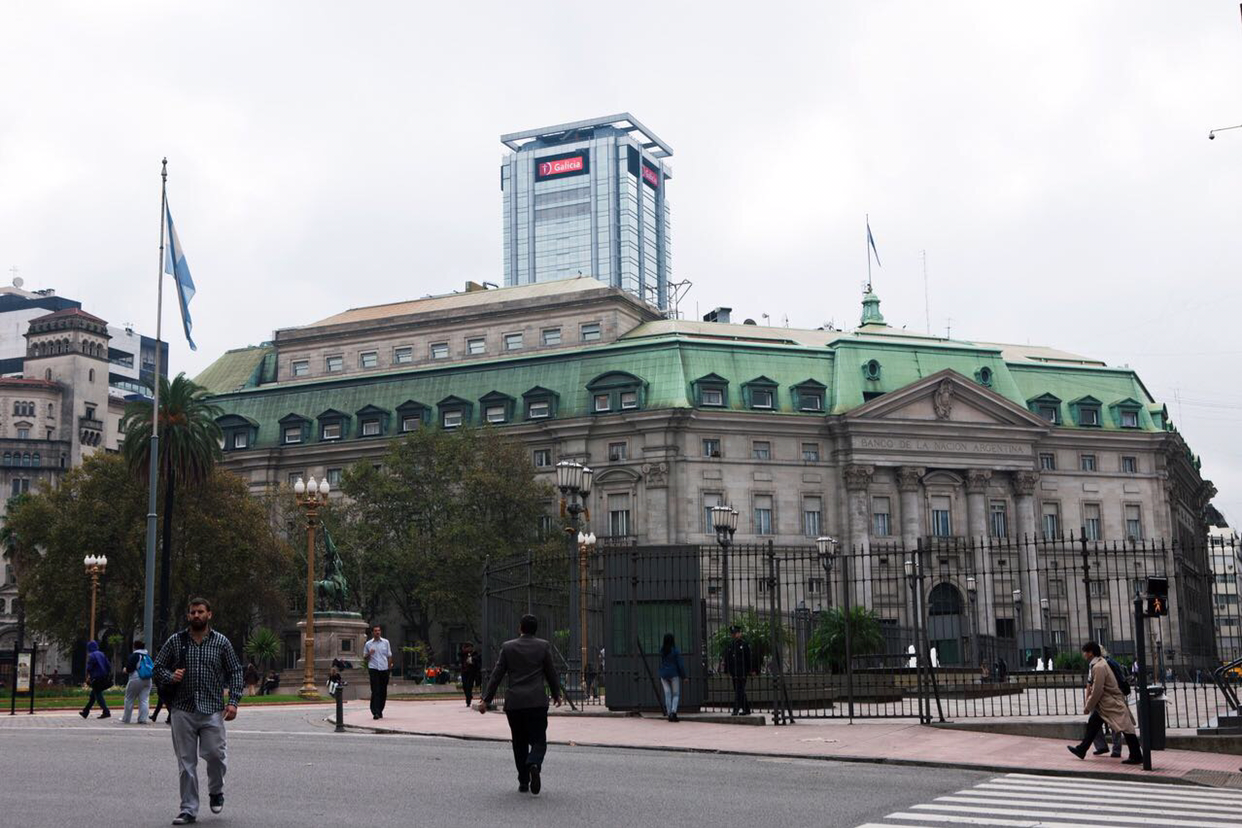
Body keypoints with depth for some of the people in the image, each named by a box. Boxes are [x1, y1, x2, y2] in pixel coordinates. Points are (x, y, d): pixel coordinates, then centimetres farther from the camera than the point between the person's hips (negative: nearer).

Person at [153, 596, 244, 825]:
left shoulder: (221, 642, 4)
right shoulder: (175, 641, 6)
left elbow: (236, 672, 6)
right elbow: (158, 667, 12)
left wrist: (233, 701, -4)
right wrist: (170, 676, -9)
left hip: (212, 710, -1)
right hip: (183, 710, 1)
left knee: (215, 754, -7)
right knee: (186, 762, 3)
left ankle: (216, 792, 24)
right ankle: (189, 810, 12)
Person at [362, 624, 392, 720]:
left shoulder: (386, 642, 10)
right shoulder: (368, 644, 7)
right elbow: (364, 658, 12)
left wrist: (390, 666, 5)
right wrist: (369, 654, -8)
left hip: (384, 669, 2)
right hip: (373, 669, -2)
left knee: (383, 691, 5)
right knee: (375, 691, -11)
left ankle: (380, 711, 18)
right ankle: (375, 712, -14)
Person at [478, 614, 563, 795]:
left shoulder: (508, 647, 3)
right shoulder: (543, 646, 1)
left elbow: (497, 675, 2)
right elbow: (551, 673, 7)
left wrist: (486, 699, 5)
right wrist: (556, 694, 21)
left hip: (514, 702, 1)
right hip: (537, 702, -1)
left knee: (519, 743, 13)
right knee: (538, 741, 2)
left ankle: (523, 782, 13)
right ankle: (534, 765, -28)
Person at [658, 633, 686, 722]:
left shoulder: (661, 649, -2)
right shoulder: (676, 651, -12)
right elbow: (680, 664, -9)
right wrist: (684, 676, 0)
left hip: (663, 675, 3)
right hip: (674, 674, -3)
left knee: (667, 694, 7)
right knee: (676, 694, 6)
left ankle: (670, 714, 7)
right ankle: (673, 711, -14)